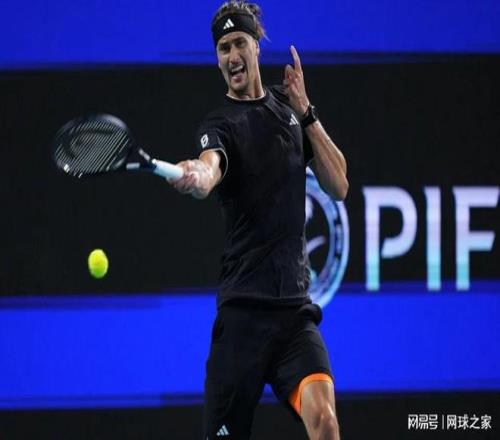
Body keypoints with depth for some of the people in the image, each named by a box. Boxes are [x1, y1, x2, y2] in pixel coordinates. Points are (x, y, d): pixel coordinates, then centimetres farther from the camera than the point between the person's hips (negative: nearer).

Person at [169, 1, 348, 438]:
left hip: (295, 303, 3)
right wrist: (195, 176, -52)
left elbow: (339, 186, 8)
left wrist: (306, 112, -2)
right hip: (243, 308, -3)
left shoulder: (289, 105, 13)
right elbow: (210, 167, -27)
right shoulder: (222, 124, -3)